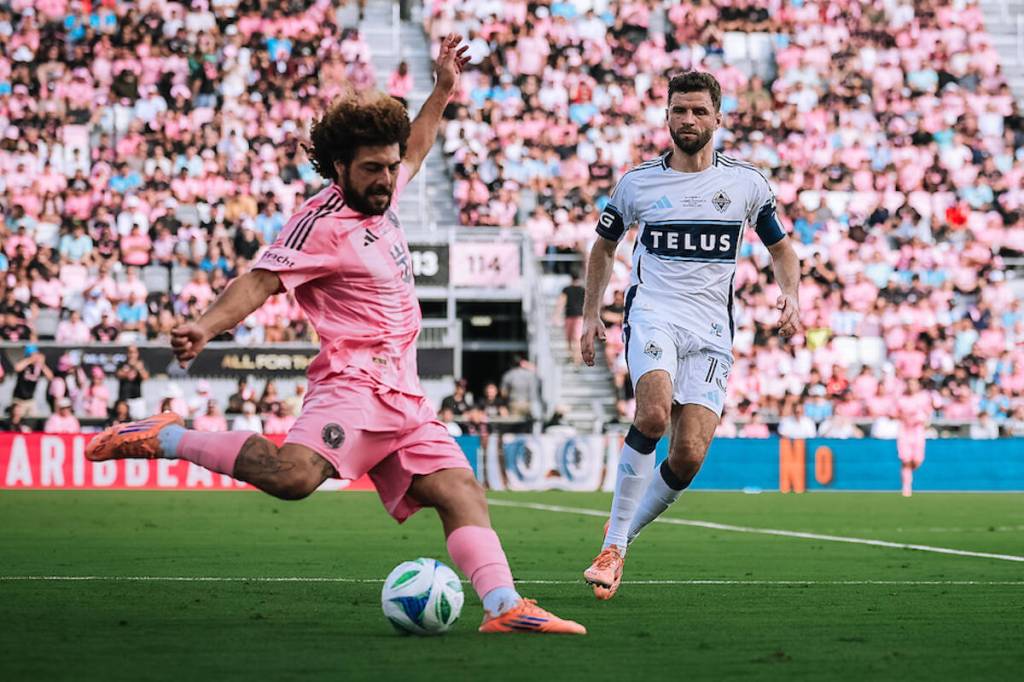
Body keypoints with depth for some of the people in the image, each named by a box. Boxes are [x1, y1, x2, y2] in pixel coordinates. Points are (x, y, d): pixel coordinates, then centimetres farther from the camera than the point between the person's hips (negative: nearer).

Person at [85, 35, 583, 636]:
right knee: (293, 475, -33)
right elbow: (261, 281, -15)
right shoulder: (323, 223, -9)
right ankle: (167, 439, -18)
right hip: (355, 381, -9)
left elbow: (413, 152, 39)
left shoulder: (379, 197, 17)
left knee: (463, 493, -7)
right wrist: (206, 327, -30)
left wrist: (444, 91, 40)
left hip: (404, 399, 9)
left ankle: (503, 606, -17)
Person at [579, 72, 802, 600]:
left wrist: (789, 296, -1)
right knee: (654, 412, -31)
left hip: (711, 331, 2)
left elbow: (780, 247, 18)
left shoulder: (746, 183, 7)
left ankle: (619, 540, 11)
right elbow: (604, 245, 22)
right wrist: (591, 314, 14)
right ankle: (614, 542, -21)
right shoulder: (637, 182, 7)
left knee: (689, 456, -11)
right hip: (653, 313, -1)